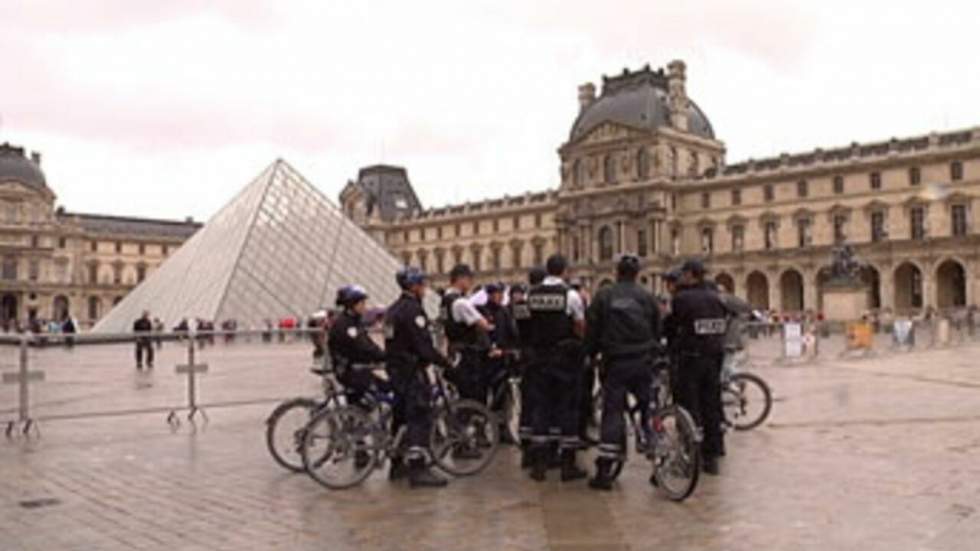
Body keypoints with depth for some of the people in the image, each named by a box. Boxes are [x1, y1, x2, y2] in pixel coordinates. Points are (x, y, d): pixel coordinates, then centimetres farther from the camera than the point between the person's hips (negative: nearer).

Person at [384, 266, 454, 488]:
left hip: (396, 370, 10)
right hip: (412, 371, -10)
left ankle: (397, 465, 23)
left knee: (401, 415, 16)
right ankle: (418, 469, -13)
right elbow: (424, 346, -21)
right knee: (420, 417, -10)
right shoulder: (412, 309, -16)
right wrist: (445, 362, -12)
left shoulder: (393, 310, 16)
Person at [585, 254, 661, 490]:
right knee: (649, 409, 14)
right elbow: (657, 331, 9)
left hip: (615, 362, -1)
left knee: (612, 412, 0)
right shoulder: (647, 297, 4)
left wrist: (591, 354, 14)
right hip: (642, 361, 1)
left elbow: (591, 330, 1)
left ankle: (604, 470, -2)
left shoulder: (603, 296, 0)